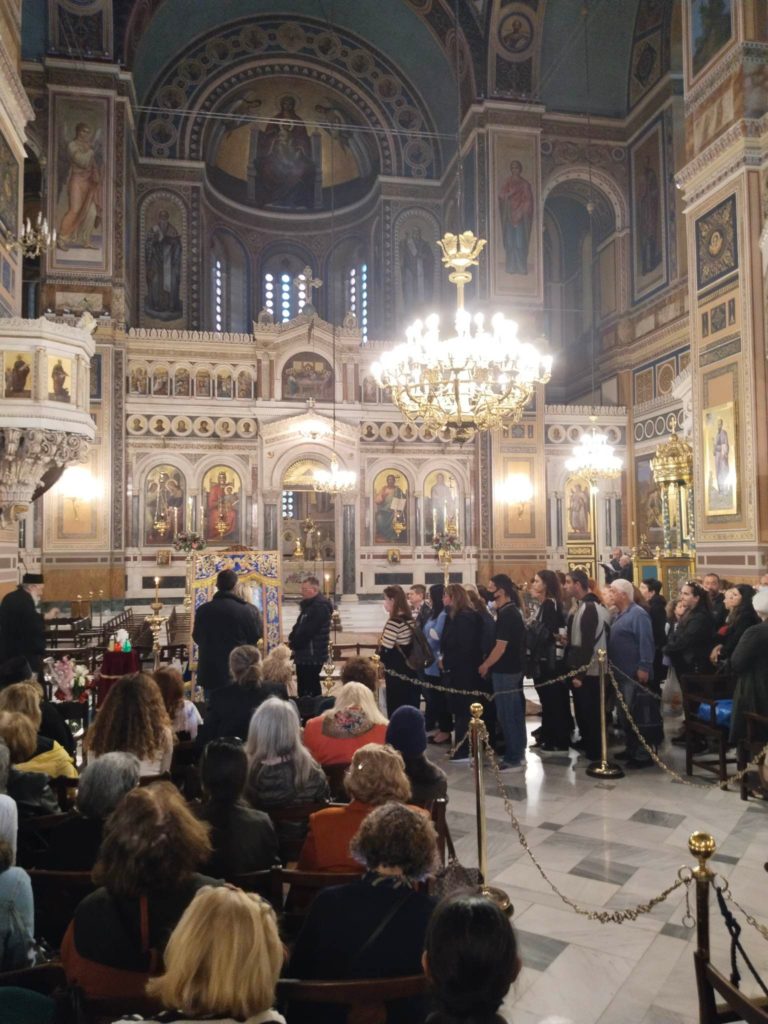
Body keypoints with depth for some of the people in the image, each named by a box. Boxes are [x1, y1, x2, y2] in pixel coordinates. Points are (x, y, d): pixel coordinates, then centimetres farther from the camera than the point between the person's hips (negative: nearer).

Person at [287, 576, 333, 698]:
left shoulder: (321, 606, -17)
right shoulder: (309, 605, 16)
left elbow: (308, 631, -22)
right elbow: (299, 626, 20)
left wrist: (293, 643, -11)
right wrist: (292, 638, 3)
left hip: (313, 655, -10)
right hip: (305, 654, 10)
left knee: (311, 686, -6)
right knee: (303, 685, 14)